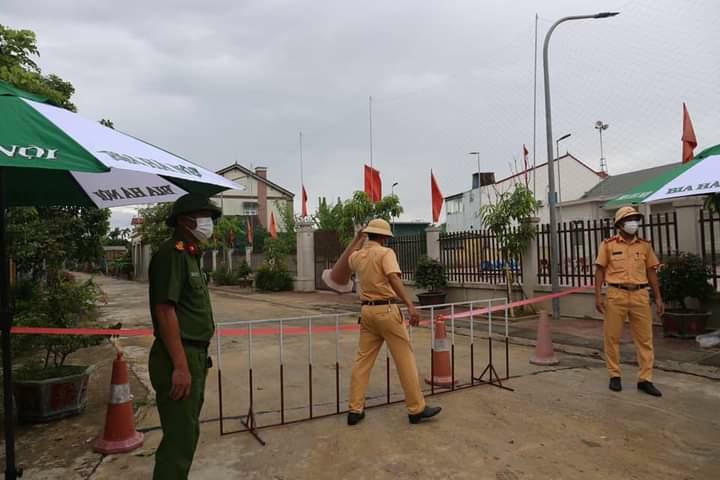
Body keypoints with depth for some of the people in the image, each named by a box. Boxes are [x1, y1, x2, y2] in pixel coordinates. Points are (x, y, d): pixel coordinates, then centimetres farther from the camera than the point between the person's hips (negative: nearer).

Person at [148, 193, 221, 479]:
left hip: (194, 354, 10)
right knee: (179, 438, -2)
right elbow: (165, 311, -22)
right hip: (180, 358, -10)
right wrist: (180, 366, -25)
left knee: (187, 433, 20)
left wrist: (196, 360, 18)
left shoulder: (191, 255, 15)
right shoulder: (172, 254, -15)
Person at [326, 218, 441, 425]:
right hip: (387, 310, -6)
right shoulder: (385, 253, -9)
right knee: (405, 359, 2)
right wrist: (410, 305, -32)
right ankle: (417, 409, 8)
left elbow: (342, 264, 34)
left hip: (367, 311, 7)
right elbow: (394, 279, -24)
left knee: (363, 360, 11)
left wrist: (356, 240, 37)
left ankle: (355, 409, 13)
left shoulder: (358, 255, 10)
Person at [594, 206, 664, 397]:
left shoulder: (645, 245, 10)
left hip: (640, 295, 3)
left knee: (645, 338, 3)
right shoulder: (608, 244, 2)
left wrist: (658, 297, 9)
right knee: (612, 337, 3)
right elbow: (600, 270, 2)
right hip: (616, 294, -2)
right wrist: (597, 296, -4)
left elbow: (651, 272, 13)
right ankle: (614, 376, 16)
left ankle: (645, 379, 12)